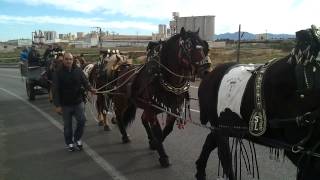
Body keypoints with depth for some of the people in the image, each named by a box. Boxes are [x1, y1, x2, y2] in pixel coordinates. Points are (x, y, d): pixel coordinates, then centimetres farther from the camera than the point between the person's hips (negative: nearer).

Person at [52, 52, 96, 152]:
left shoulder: (78, 71, -2)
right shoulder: (58, 73, -9)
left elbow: (85, 82, -4)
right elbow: (55, 90, -10)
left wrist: (91, 89, -27)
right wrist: (57, 105, -15)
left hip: (78, 102, 2)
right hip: (65, 104, -2)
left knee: (82, 121, 2)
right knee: (67, 125, 11)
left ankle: (77, 138, 27)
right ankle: (69, 143, 30)